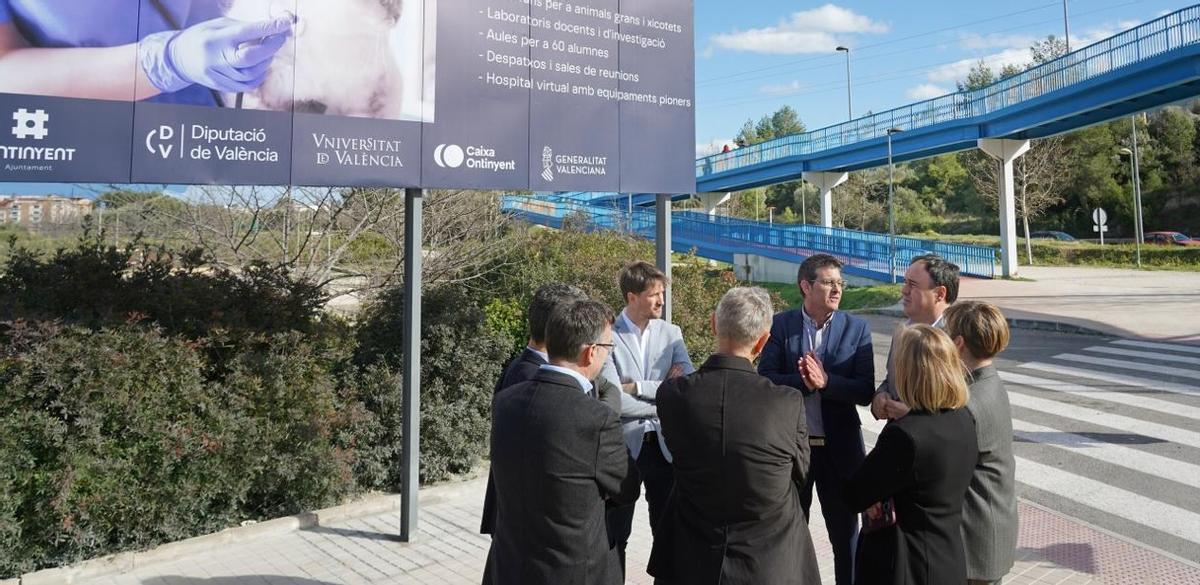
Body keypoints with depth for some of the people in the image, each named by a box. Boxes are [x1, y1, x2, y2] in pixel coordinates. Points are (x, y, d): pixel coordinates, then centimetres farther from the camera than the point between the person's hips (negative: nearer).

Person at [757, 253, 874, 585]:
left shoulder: (857, 329, -4)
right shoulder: (781, 325, -4)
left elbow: (865, 392, -10)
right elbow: (765, 380, -10)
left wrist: (826, 381, -25)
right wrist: (803, 382, -25)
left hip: (840, 446, 0)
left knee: (846, 533, 14)